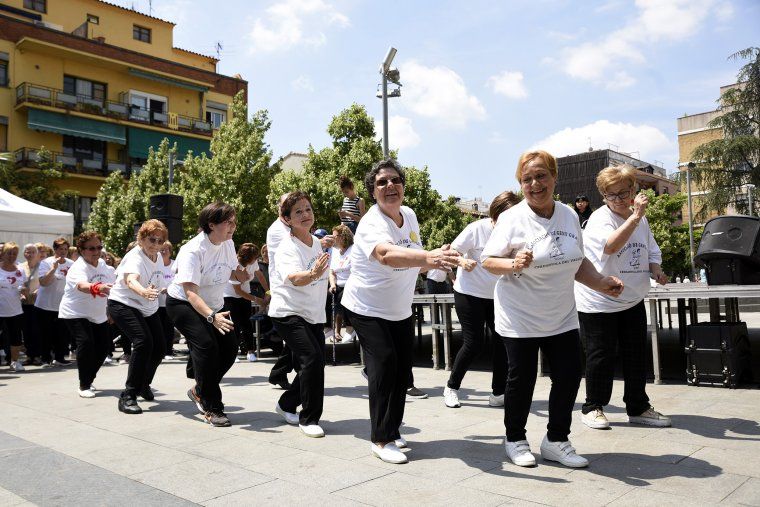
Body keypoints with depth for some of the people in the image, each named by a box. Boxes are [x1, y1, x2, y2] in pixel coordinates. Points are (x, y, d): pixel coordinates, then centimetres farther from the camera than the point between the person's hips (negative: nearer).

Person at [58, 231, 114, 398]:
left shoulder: (102, 264, 0)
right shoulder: (78, 268, -25)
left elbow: (111, 286, 14)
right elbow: (82, 285, -49)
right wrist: (98, 288, -70)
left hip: (99, 315, 7)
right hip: (76, 313, -7)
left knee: (104, 345, 7)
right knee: (86, 342, -23)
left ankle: (89, 379, 28)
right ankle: (84, 385, -10)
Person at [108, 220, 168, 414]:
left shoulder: (158, 257, 1)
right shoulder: (135, 257, -25)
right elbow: (131, 280, -49)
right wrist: (143, 292, -66)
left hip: (148, 308, 8)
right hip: (123, 304, -8)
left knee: (160, 346, 9)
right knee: (143, 342, -27)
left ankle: (143, 383, 37)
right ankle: (128, 396, -19)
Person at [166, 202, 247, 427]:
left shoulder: (228, 244, -6)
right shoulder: (193, 251, -28)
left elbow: (232, 272, 14)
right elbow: (190, 291, -37)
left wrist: (240, 275, -9)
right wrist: (212, 316, -51)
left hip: (214, 306, 7)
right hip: (183, 303, -7)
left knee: (230, 348, -4)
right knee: (206, 345, -24)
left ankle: (199, 391, 20)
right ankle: (211, 408, -10)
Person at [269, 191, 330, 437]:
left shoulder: (317, 242, 5)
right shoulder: (287, 248, -18)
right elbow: (294, 279, -38)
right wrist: (312, 274, -56)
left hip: (313, 314, 8)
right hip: (288, 313, -8)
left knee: (315, 363, 10)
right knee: (312, 358, -21)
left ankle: (286, 404, 33)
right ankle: (309, 419, -6)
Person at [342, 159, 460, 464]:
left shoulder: (410, 215, -1)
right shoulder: (371, 224, -27)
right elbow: (386, 255, -52)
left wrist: (437, 260, 0)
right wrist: (429, 257, -65)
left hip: (400, 310, 7)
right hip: (367, 309, -7)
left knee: (402, 369, 10)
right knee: (384, 364, -17)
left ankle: (392, 430, 27)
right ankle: (381, 439, -4)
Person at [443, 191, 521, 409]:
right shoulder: (477, 229, -16)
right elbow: (452, 251, -11)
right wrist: (463, 262, -30)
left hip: (498, 296, 4)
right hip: (469, 293, -4)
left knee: (502, 341, -1)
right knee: (473, 343, -4)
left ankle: (498, 393, 13)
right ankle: (451, 387, 17)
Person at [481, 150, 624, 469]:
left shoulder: (569, 216, 5)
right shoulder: (512, 219, -12)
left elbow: (577, 263, 15)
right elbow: (488, 261, -13)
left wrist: (601, 283, 1)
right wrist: (513, 264, -32)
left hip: (562, 318, 5)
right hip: (520, 319, -5)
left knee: (569, 377, 7)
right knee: (521, 380, 4)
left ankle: (556, 441, 26)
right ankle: (515, 440, 26)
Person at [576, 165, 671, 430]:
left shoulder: (641, 219, 7)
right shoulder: (600, 219, -17)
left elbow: (652, 252, 19)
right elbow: (610, 246, -38)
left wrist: (656, 270, -2)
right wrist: (636, 216, -39)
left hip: (633, 300, 7)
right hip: (599, 301, -7)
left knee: (636, 356, 12)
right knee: (601, 357, 1)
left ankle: (638, 408, 26)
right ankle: (593, 407, 18)